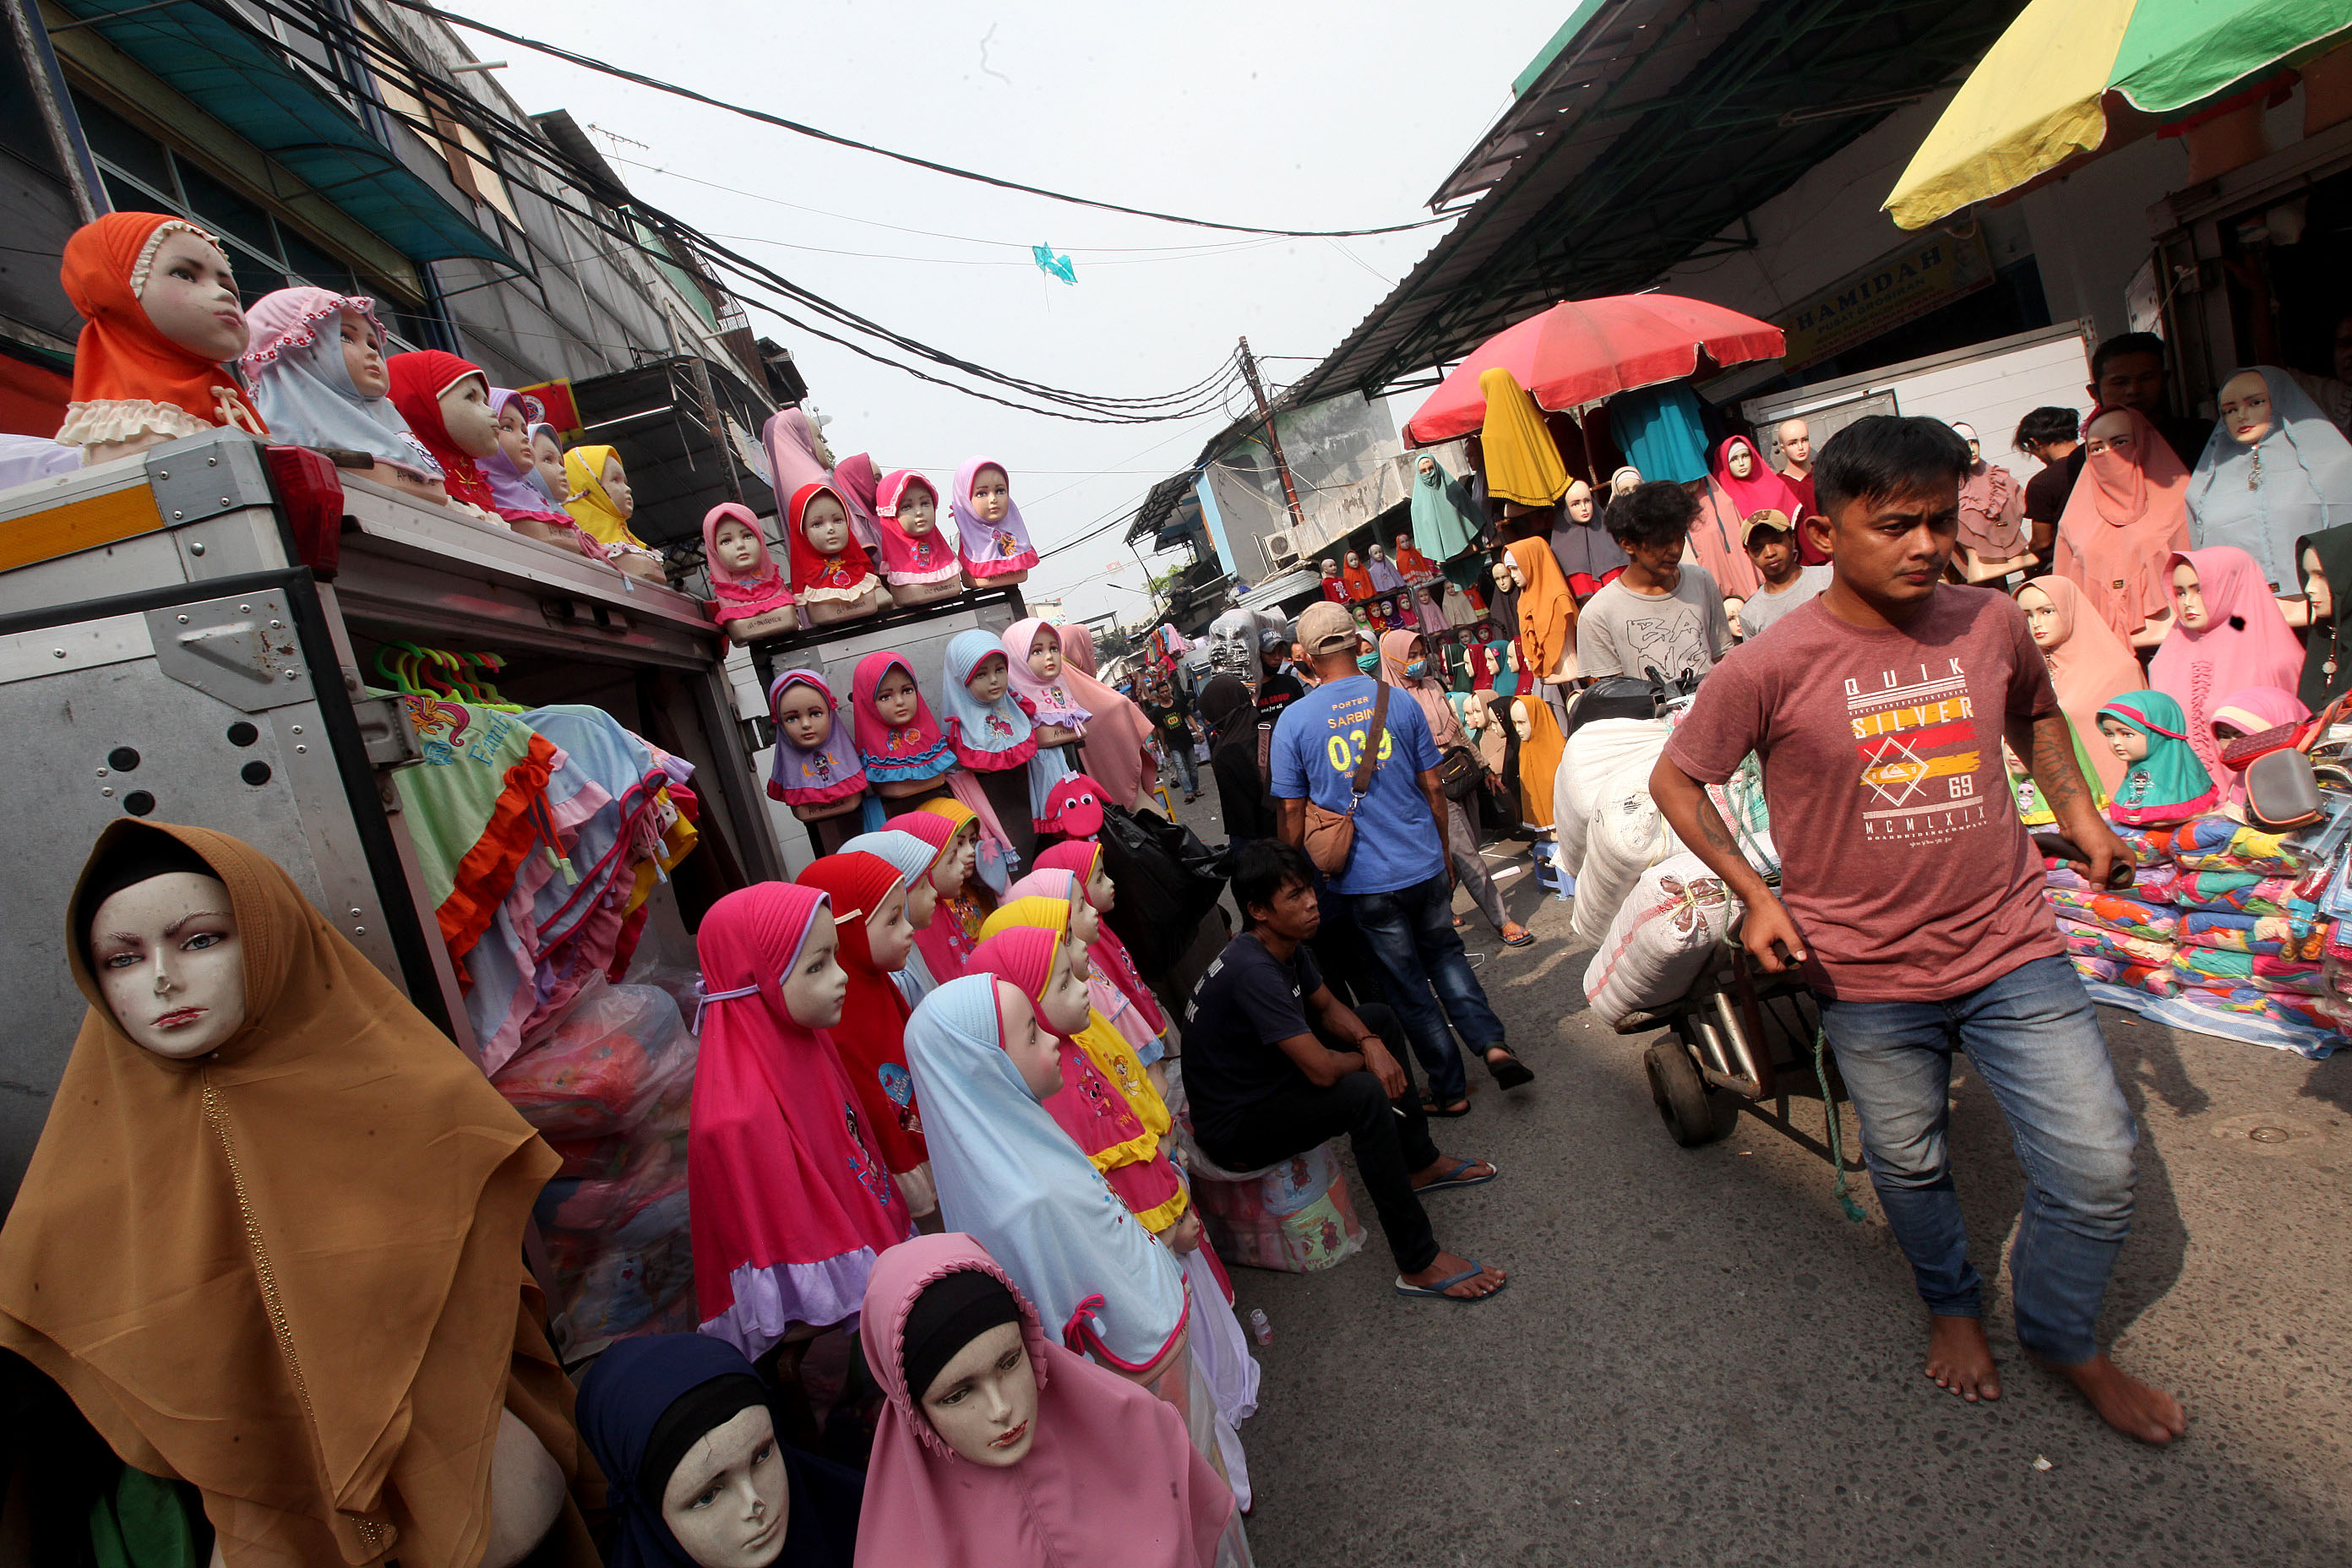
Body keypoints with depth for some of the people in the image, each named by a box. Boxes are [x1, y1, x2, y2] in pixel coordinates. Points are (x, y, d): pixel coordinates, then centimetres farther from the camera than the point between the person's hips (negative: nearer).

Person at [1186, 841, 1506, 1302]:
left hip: (1269, 1076, 10)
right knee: (1365, 1093, -31)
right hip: (1235, 1130, -10)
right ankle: (1418, 1264, -20)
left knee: (1380, 1020, 14)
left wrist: (1370, 1043, -11)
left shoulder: (1287, 945, -3)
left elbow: (1329, 1008, 10)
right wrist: (1366, 1058, -11)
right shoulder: (1252, 970, -32)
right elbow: (1322, 1069, -34)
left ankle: (1421, 1164, 25)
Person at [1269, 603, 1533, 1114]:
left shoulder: (1293, 721, -9)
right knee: (1445, 953, 24)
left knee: (1408, 986, 11)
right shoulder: (1400, 703, -2)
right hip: (1423, 865, 2)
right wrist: (1444, 857, 15)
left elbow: (1292, 812, -6)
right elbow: (1433, 789, 2)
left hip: (1364, 881, -2)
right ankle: (1491, 1043, 9)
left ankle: (1450, 1088, 22)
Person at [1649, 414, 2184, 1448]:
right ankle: (1950, 1305, 49)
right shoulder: (1771, 669, -18)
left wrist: (2078, 812, 4)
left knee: (2095, 1167, 8)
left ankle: (2064, 1340, 37)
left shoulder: (1992, 623, -4)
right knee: (1910, 1166, 18)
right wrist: (1755, 894, -14)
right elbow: (1674, 781, -7)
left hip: (2010, 947, 3)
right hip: (1868, 976, -2)